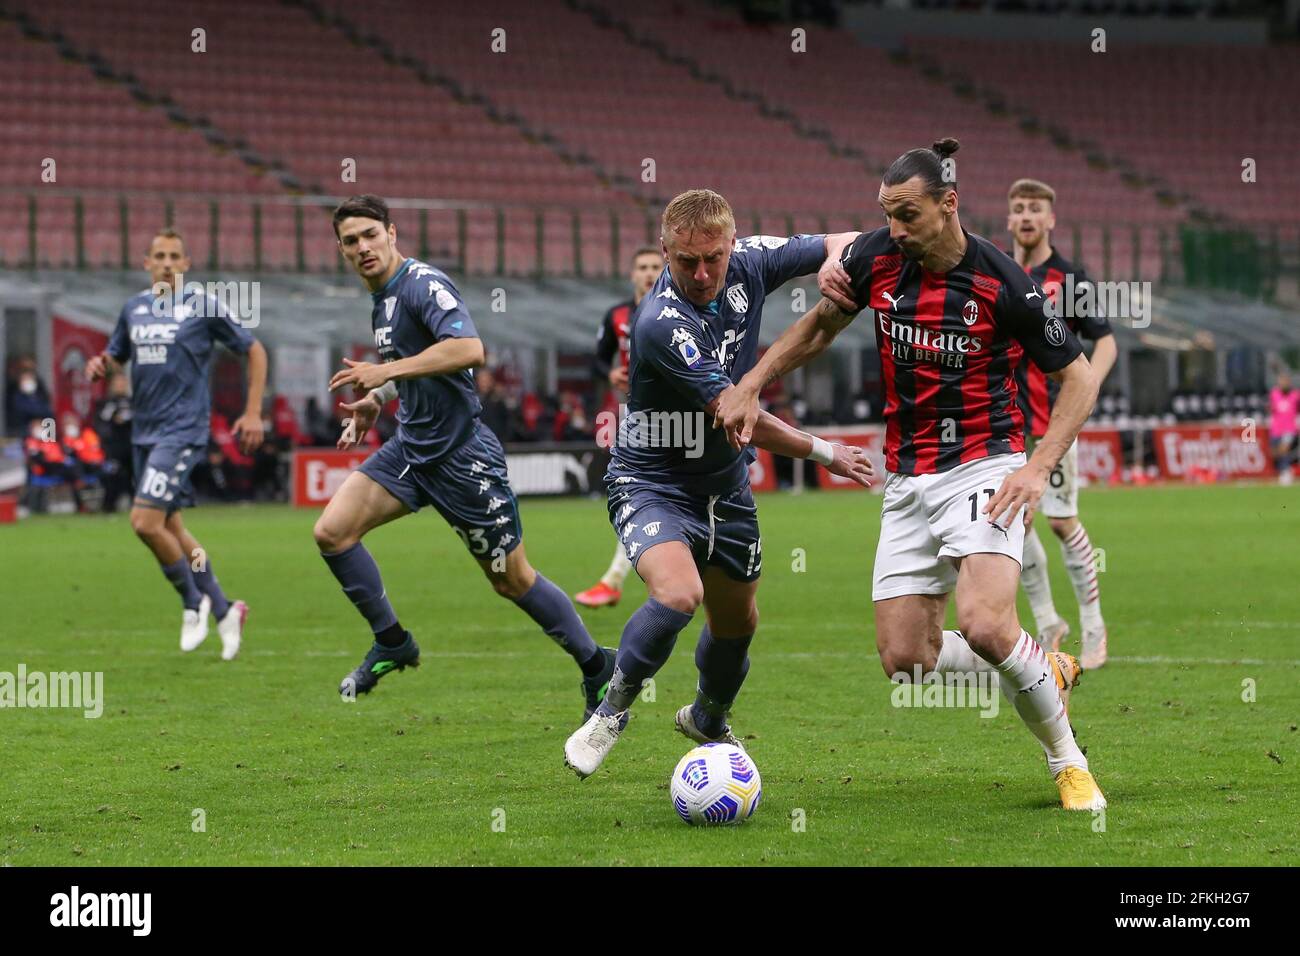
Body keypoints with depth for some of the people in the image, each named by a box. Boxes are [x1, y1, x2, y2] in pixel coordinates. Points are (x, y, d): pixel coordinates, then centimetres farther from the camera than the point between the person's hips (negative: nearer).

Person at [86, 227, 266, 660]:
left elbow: (254, 351, 2)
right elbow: (115, 357, 22)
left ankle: (193, 603, 2)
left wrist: (253, 413, -3)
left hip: (182, 430, -7)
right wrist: (100, 366, -2)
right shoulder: (134, 308, 10)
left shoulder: (203, 306, -6)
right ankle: (224, 611, 24)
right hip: (144, 432, 7)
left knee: (145, 522, -18)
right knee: (169, 529, 10)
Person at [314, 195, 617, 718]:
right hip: (410, 446, 8)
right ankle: (391, 644, 7)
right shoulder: (382, 299, 12)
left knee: (512, 579, 0)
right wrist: (377, 400, 15)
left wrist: (385, 371, -32)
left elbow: (468, 349, -34)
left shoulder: (424, 284, -17)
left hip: (460, 453, -8)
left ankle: (597, 666, 17)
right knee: (331, 531, -8)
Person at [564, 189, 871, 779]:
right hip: (652, 482, -7)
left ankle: (708, 719, 49)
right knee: (677, 595, -31)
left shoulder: (747, 264, -11)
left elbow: (845, 243, 4)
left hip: (725, 484, 7)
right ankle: (612, 710, -7)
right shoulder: (660, 323, -30)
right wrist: (825, 453, -15)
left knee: (737, 621, 18)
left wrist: (835, 265, -21)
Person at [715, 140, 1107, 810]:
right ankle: (1046, 672, 23)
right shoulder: (876, 258, -2)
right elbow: (820, 326, 17)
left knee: (983, 625, -28)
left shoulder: (1002, 283, -15)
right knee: (904, 659, -4)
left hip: (982, 464, -5)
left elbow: (1078, 376, -4)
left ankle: (1067, 762, -4)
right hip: (907, 481, 5)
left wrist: (1040, 467, -15)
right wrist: (750, 385, 6)